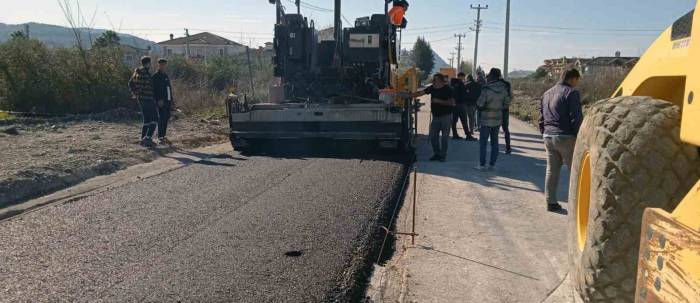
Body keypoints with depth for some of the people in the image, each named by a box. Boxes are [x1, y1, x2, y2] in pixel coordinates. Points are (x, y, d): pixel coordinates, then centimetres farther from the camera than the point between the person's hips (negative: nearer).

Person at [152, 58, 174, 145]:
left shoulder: (166, 76, 19)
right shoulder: (156, 76, -6)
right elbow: (154, 89, -15)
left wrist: (171, 101, 18)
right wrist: (159, 100, -23)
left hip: (168, 101, 8)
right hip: (161, 101, -8)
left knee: (166, 118, 8)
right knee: (162, 118, -10)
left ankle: (164, 136, 15)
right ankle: (160, 138, -7)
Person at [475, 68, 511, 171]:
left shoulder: (487, 89, -18)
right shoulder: (503, 89, -1)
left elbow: (480, 104, -17)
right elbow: (507, 103, 6)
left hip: (487, 120, -5)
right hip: (498, 119, 5)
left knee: (483, 142, 4)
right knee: (494, 141, 13)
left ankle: (482, 165, 5)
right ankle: (492, 164, 16)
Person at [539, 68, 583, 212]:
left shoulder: (547, 94, 16)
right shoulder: (572, 93, -7)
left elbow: (541, 119, 18)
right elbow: (576, 118, -14)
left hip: (548, 137, 7)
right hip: (565, 137, -7)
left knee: (551, 170, 9)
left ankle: (551, 202, 11)